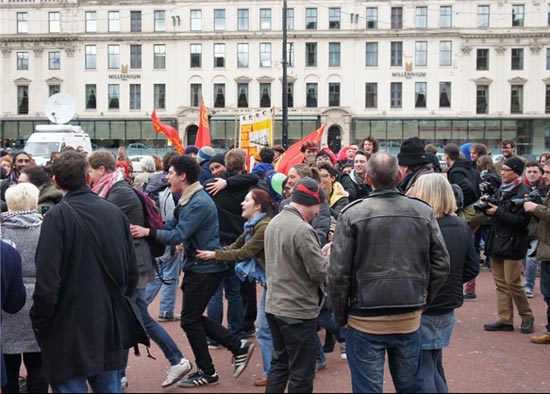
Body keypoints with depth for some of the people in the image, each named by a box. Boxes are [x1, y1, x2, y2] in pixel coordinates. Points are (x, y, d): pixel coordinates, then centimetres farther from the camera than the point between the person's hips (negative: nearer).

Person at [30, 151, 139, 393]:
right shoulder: (115, 212, 3)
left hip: (69, 335, -5)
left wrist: (39, 323, -4)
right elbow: (132, 272, 9)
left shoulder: (57, 216, -14)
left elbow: (47, 281, -18)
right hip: (111, 331, 5)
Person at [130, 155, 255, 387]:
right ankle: (238, 346, 20)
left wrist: (148, 232, -25)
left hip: (205, 268, -10)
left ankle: (207, 372, 14)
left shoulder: (199, 203, -22)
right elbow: (171, 226, 9)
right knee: (194, 317, 15)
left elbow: (178, 236, -26)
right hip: (197, 266, 10)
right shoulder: (187, 200, 11)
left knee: (190, 320, 0)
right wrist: (149, 232, -3)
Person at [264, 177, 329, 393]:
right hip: (298, 311, -8)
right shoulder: (302, 229, -21)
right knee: (301, 374, 3)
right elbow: (320, 272, -19)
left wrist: (320, 255, 10)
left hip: (274, 306, 9)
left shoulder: (274, 223, 7)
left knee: (279, 363, 19)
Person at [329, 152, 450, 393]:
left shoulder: (352, 214, -10)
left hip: (365, 321, -3)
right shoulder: (424, 212, -2)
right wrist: (423, 301, 14)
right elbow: (441, 265, 2)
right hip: (410, 319, 3)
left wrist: (340, 316, 2)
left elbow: (338, 272, -10)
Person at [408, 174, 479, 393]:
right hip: (447, 309, 7)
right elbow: (472, 268, 5)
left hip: (421, 311, -7)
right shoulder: (462, 226, 0)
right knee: (434, 366, 25)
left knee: (422, 374, 5)